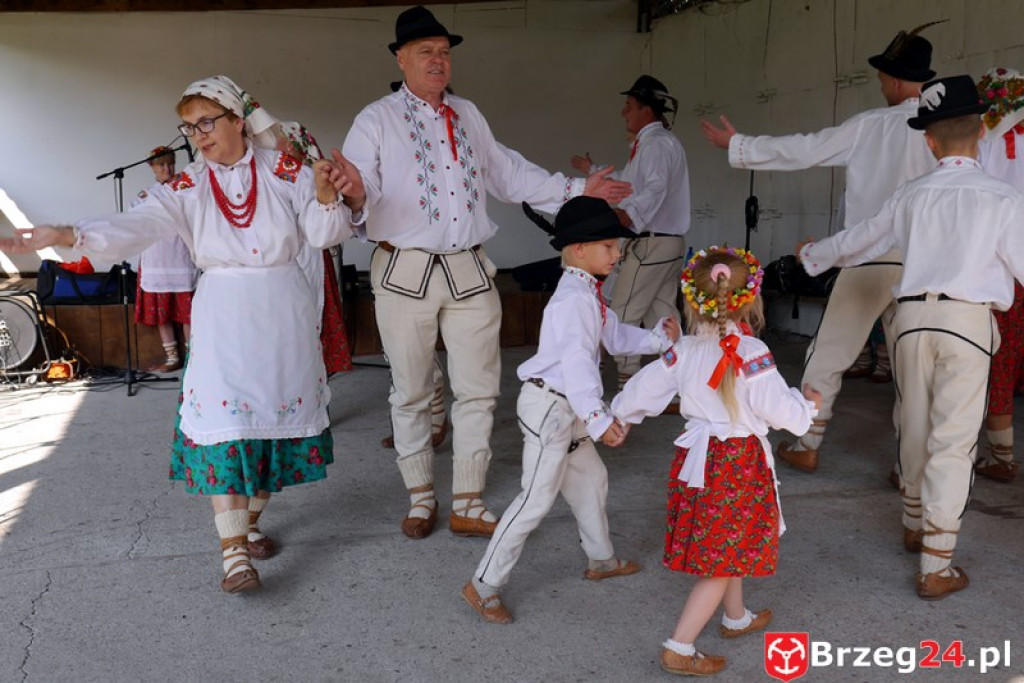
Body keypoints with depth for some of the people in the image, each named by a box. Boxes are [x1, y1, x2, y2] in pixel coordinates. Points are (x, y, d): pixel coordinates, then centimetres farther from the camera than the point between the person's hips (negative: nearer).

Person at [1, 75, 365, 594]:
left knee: (274, 414, 6)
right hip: (223, 320, 0)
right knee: (224, 421, -11)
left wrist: (327, 195, -21)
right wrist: (64, 235, -27)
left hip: (283, 316, 1)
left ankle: (250, 519, 26)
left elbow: (325, 235, 0)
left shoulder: (286, 171, 2)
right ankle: (234, 551, -7)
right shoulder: (186, 189, 4)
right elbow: (136, 225, -11)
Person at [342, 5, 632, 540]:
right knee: (411, 394, 8)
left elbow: (510, 174, 20)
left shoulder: (468, 116, 15)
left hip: (469, 273, 4)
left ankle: (468, 506, 18)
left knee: (478, 391, 5)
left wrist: (576, 191, 18)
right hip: (405, 273, -4)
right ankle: (420, 499, 25)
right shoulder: (377, 120, -2)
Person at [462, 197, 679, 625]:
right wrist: (598, 418, -41)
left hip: (569, 409, 11)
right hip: (549, 407, -11)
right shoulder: (574, 300, -23)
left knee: (591, 479, 22)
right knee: (537, 498, -7)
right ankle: (483, 585, 1)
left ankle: (601, 560, 42)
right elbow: (576, 362, -34)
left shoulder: (591, 296, 10)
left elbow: (615, 337, 18)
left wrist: (658, 338, 5)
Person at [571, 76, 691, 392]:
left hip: (651, 243, -10)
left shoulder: (656, 143, -13)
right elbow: (627, 184, 33)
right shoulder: (659, 141, 21)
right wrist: (592, 170, 42)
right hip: (669, 242, 10)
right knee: (662, 313, 11)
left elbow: (656, 188, -31)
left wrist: (630, 214, -47)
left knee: (623, 313, -6)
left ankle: (628, 379, -3)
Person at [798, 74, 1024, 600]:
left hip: (912, 317, 4)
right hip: (967, 321, -4)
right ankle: (935, 568, 2)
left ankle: (915, 525, 40)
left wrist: (812, 256, 39)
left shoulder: (912, 196, 8)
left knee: (915, 429, 20)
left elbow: (857, 243, 21)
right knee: (952, 442, 0)